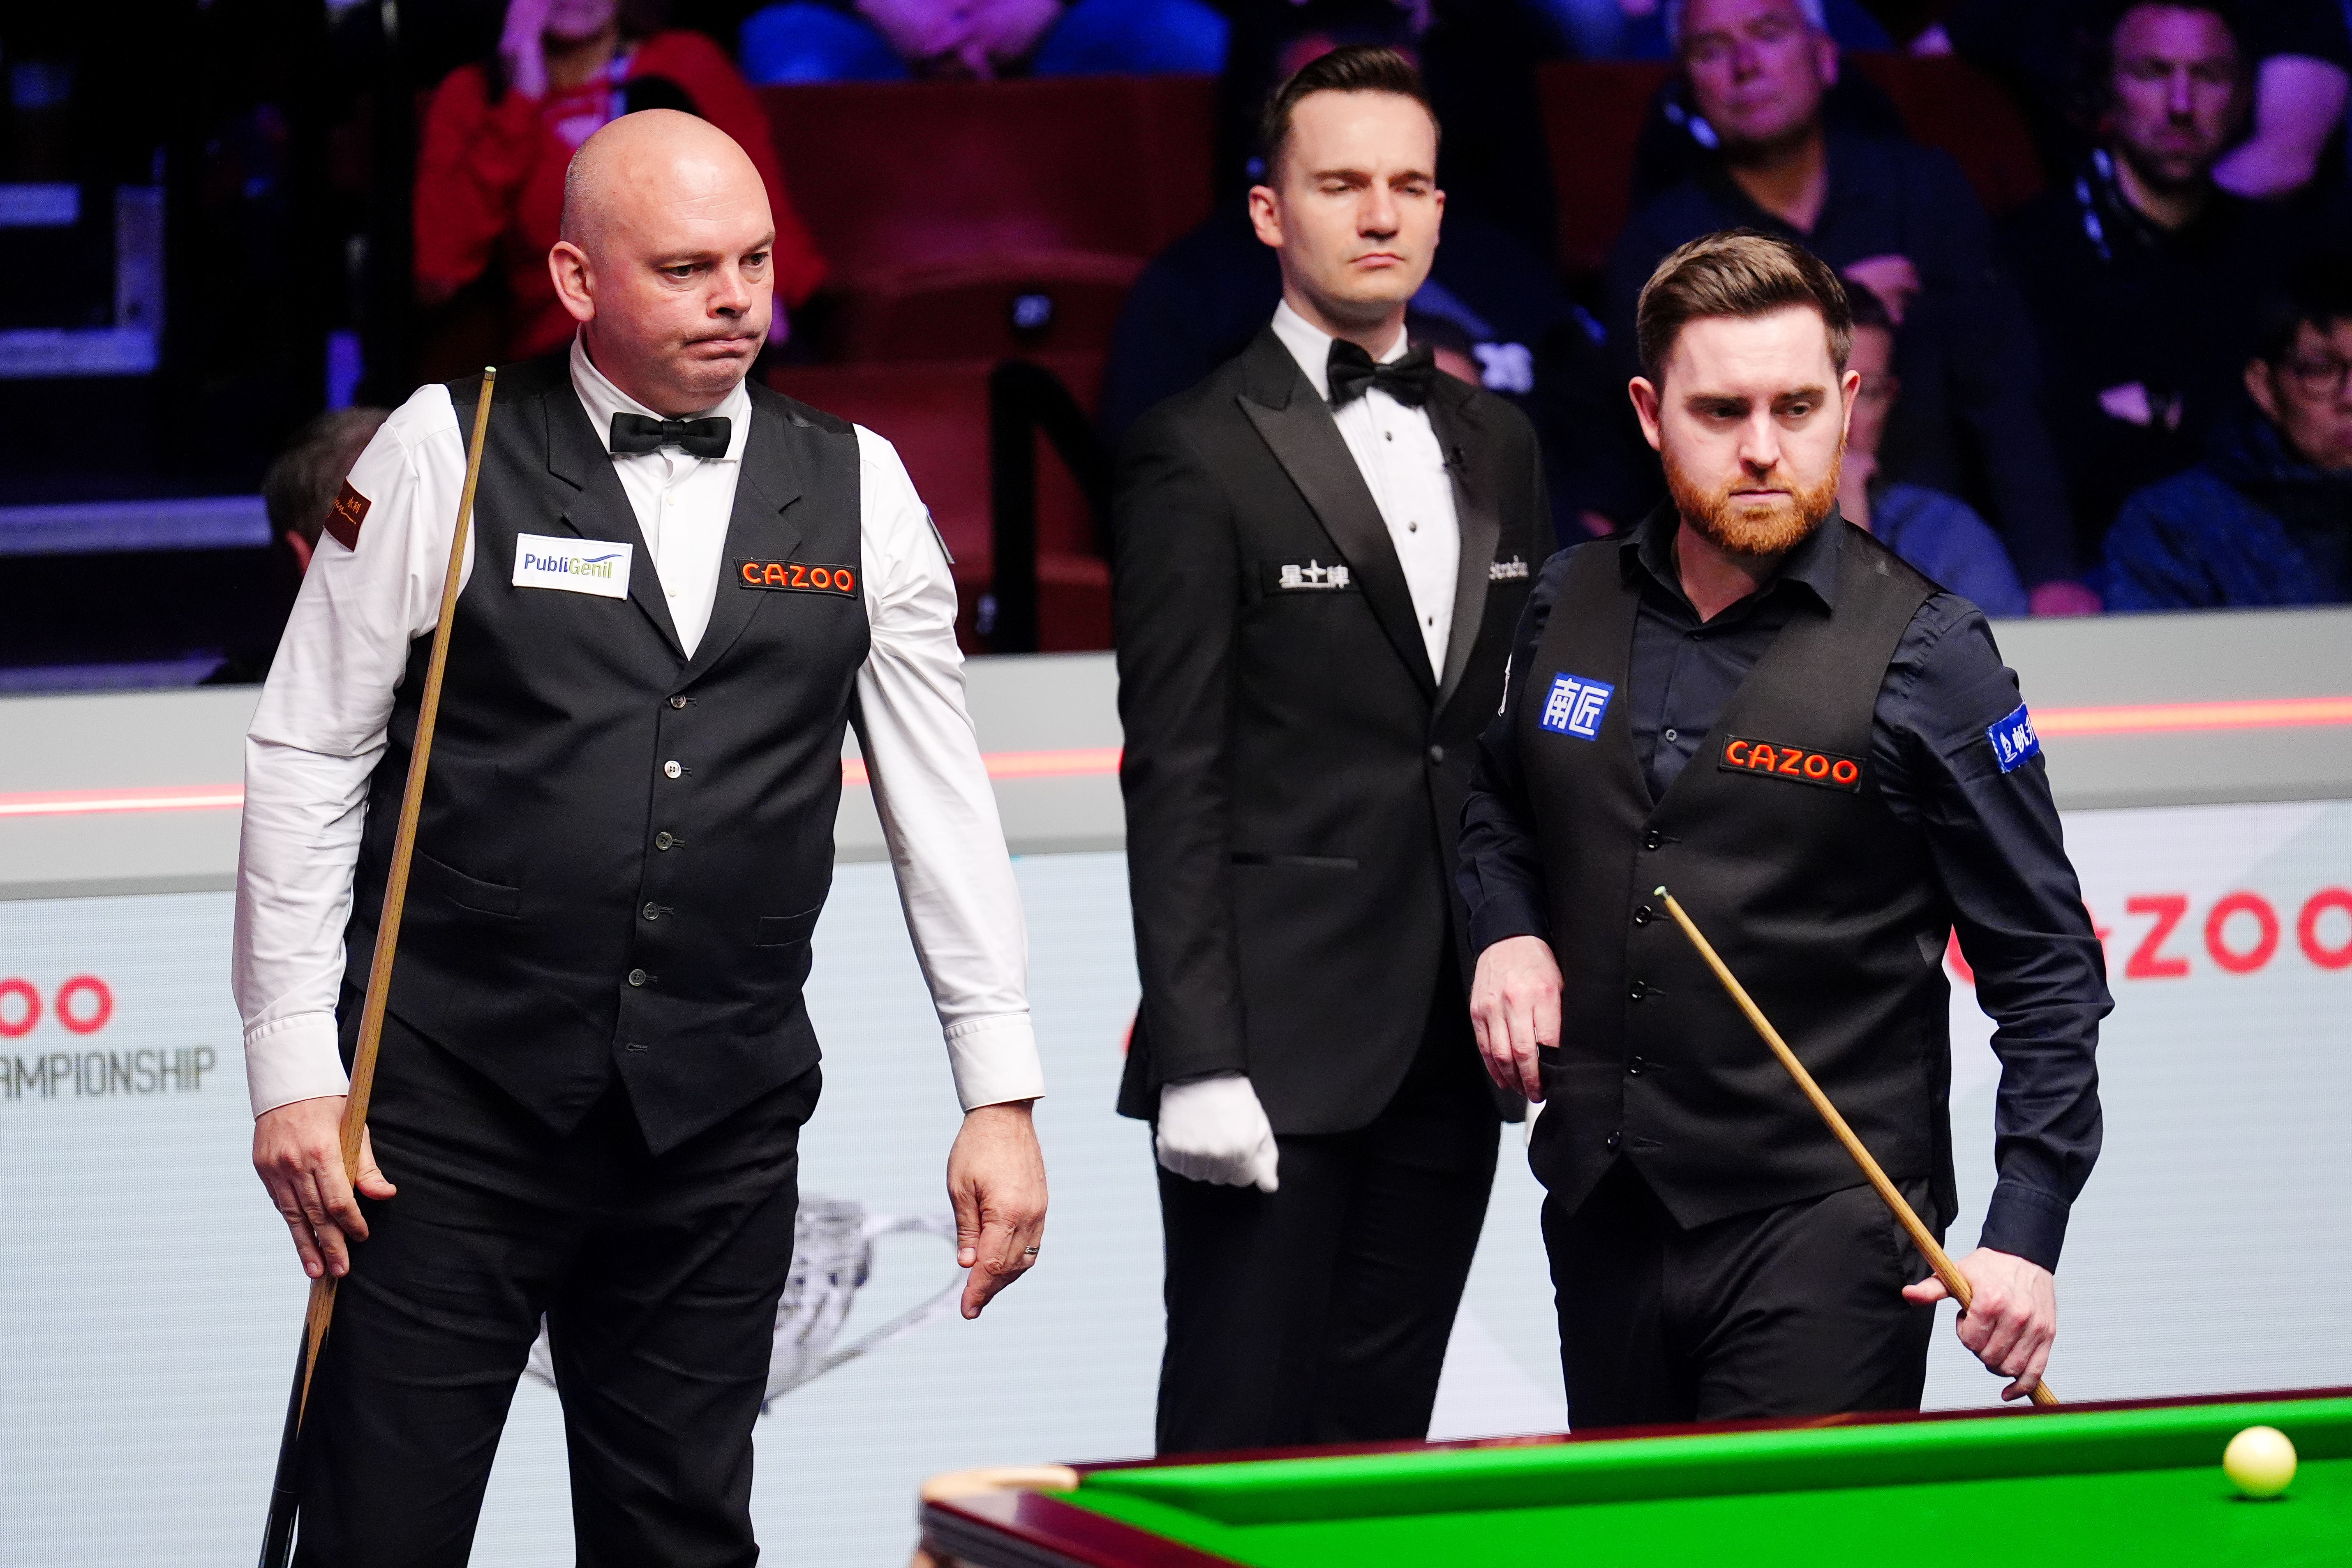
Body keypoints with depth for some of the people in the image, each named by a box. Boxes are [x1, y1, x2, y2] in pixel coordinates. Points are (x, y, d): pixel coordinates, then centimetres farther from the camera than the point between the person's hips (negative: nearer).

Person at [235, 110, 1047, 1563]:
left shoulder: (857, 490, 7)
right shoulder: (448, 451, -1)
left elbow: (943, 795, 9)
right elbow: (305, 760, -1)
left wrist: (1002, 1092, 3)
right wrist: (295, 1068, -6)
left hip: (719, 1117, 3)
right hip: (454, 1101, -3)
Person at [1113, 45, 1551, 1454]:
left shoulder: (1498, 447, 15)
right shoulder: (1202, 455, -6)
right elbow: (1174, 776, -10)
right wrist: (1198, 1061, -16)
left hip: (1447, 1050, 6)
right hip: (1276, 1048, -6)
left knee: (1381, 1438, 9)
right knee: (1239, 1444, -5)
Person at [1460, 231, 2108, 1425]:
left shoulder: (1922, 655, -8)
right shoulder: (1568, 607, 7)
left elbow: (2046, 966, -5)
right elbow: (1499, 810, 26)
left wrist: (2025, 1235, -14)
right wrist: (1510, 930, 4)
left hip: (1824, 1237, -5)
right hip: (1602, 1220, 5)